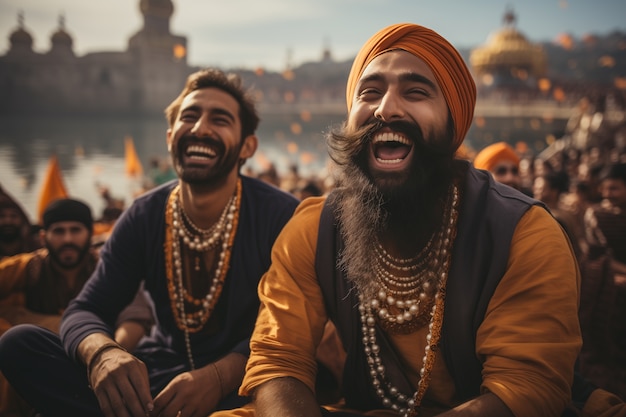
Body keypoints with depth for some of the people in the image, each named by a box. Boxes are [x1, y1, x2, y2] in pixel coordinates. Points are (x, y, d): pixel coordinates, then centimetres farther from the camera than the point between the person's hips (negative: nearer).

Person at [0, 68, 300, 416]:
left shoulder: (281, 216, -11)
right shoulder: (144, 216, 0)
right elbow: (85, 309, -3)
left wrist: (218, 377, -34)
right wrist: (101, 353, -28)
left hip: (241, 383, -4)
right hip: (159, 376, 4)